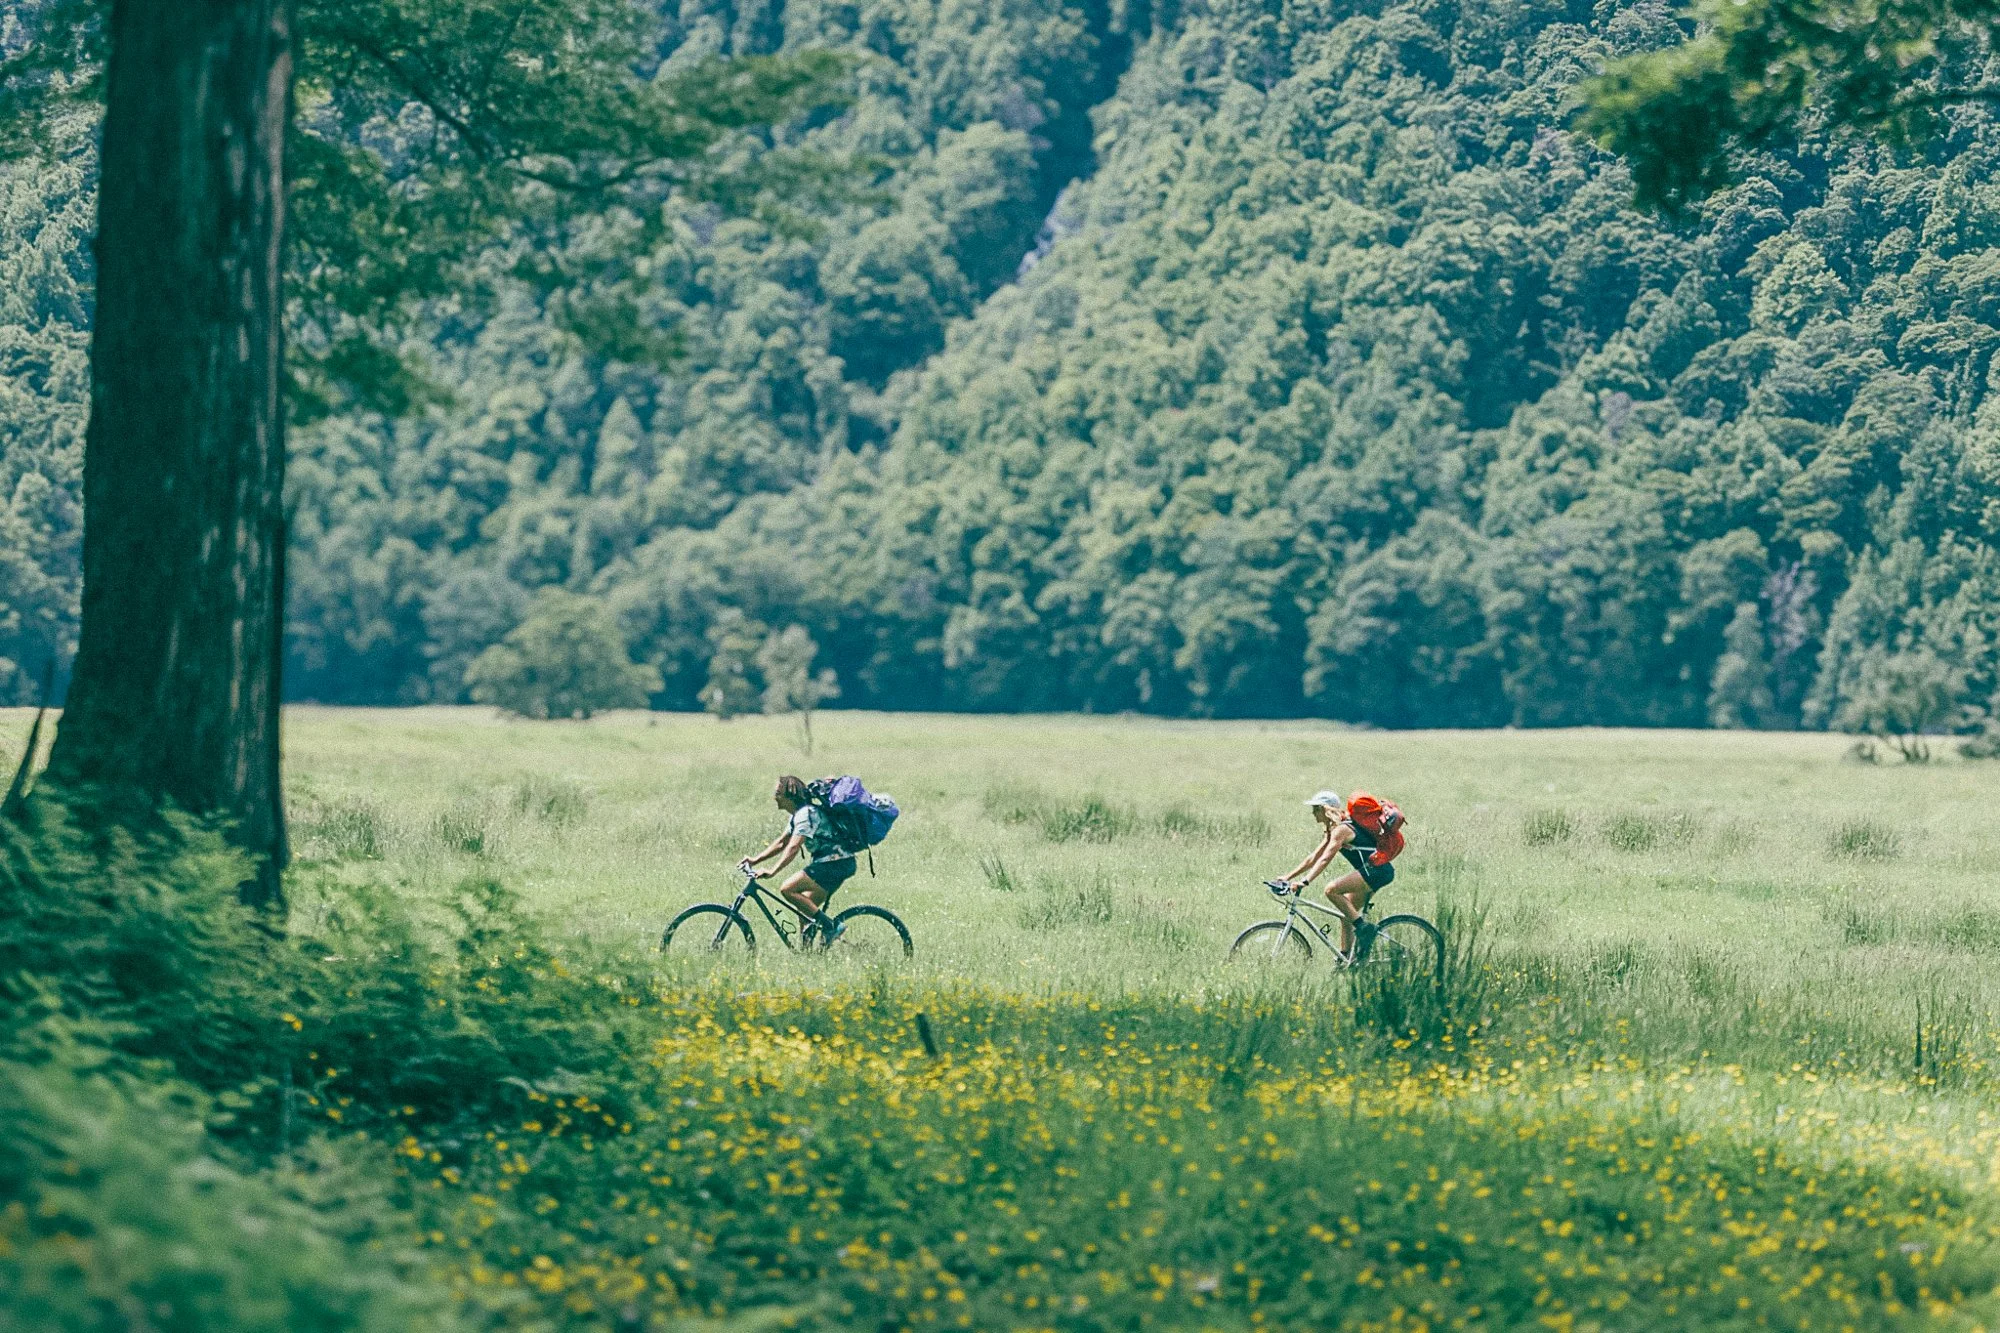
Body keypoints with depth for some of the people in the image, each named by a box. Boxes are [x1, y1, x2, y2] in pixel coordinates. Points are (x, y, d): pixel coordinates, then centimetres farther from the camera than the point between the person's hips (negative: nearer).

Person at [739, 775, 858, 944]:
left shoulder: (806, 814, -15)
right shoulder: (797, 815, 16)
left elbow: (793, 847, -24)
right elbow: (781, 842, 21)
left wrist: (772, 872, -30)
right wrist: (755, 860, 13)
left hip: (835, 864, -10)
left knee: (787, 889, -18)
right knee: (805, 913, 10)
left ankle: (830, 927, -15)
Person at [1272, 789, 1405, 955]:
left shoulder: (1341, 829, -14)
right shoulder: (1333, 830, 16)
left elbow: (1325, 859, -25)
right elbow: (1314, 857, 19)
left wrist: (1304, 882, -33)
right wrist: (1288, 877, 15)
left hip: (1376, 870, -10)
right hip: (1372, 872, 10)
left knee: (1332, 890, -22)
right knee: (1346, 914, 11)